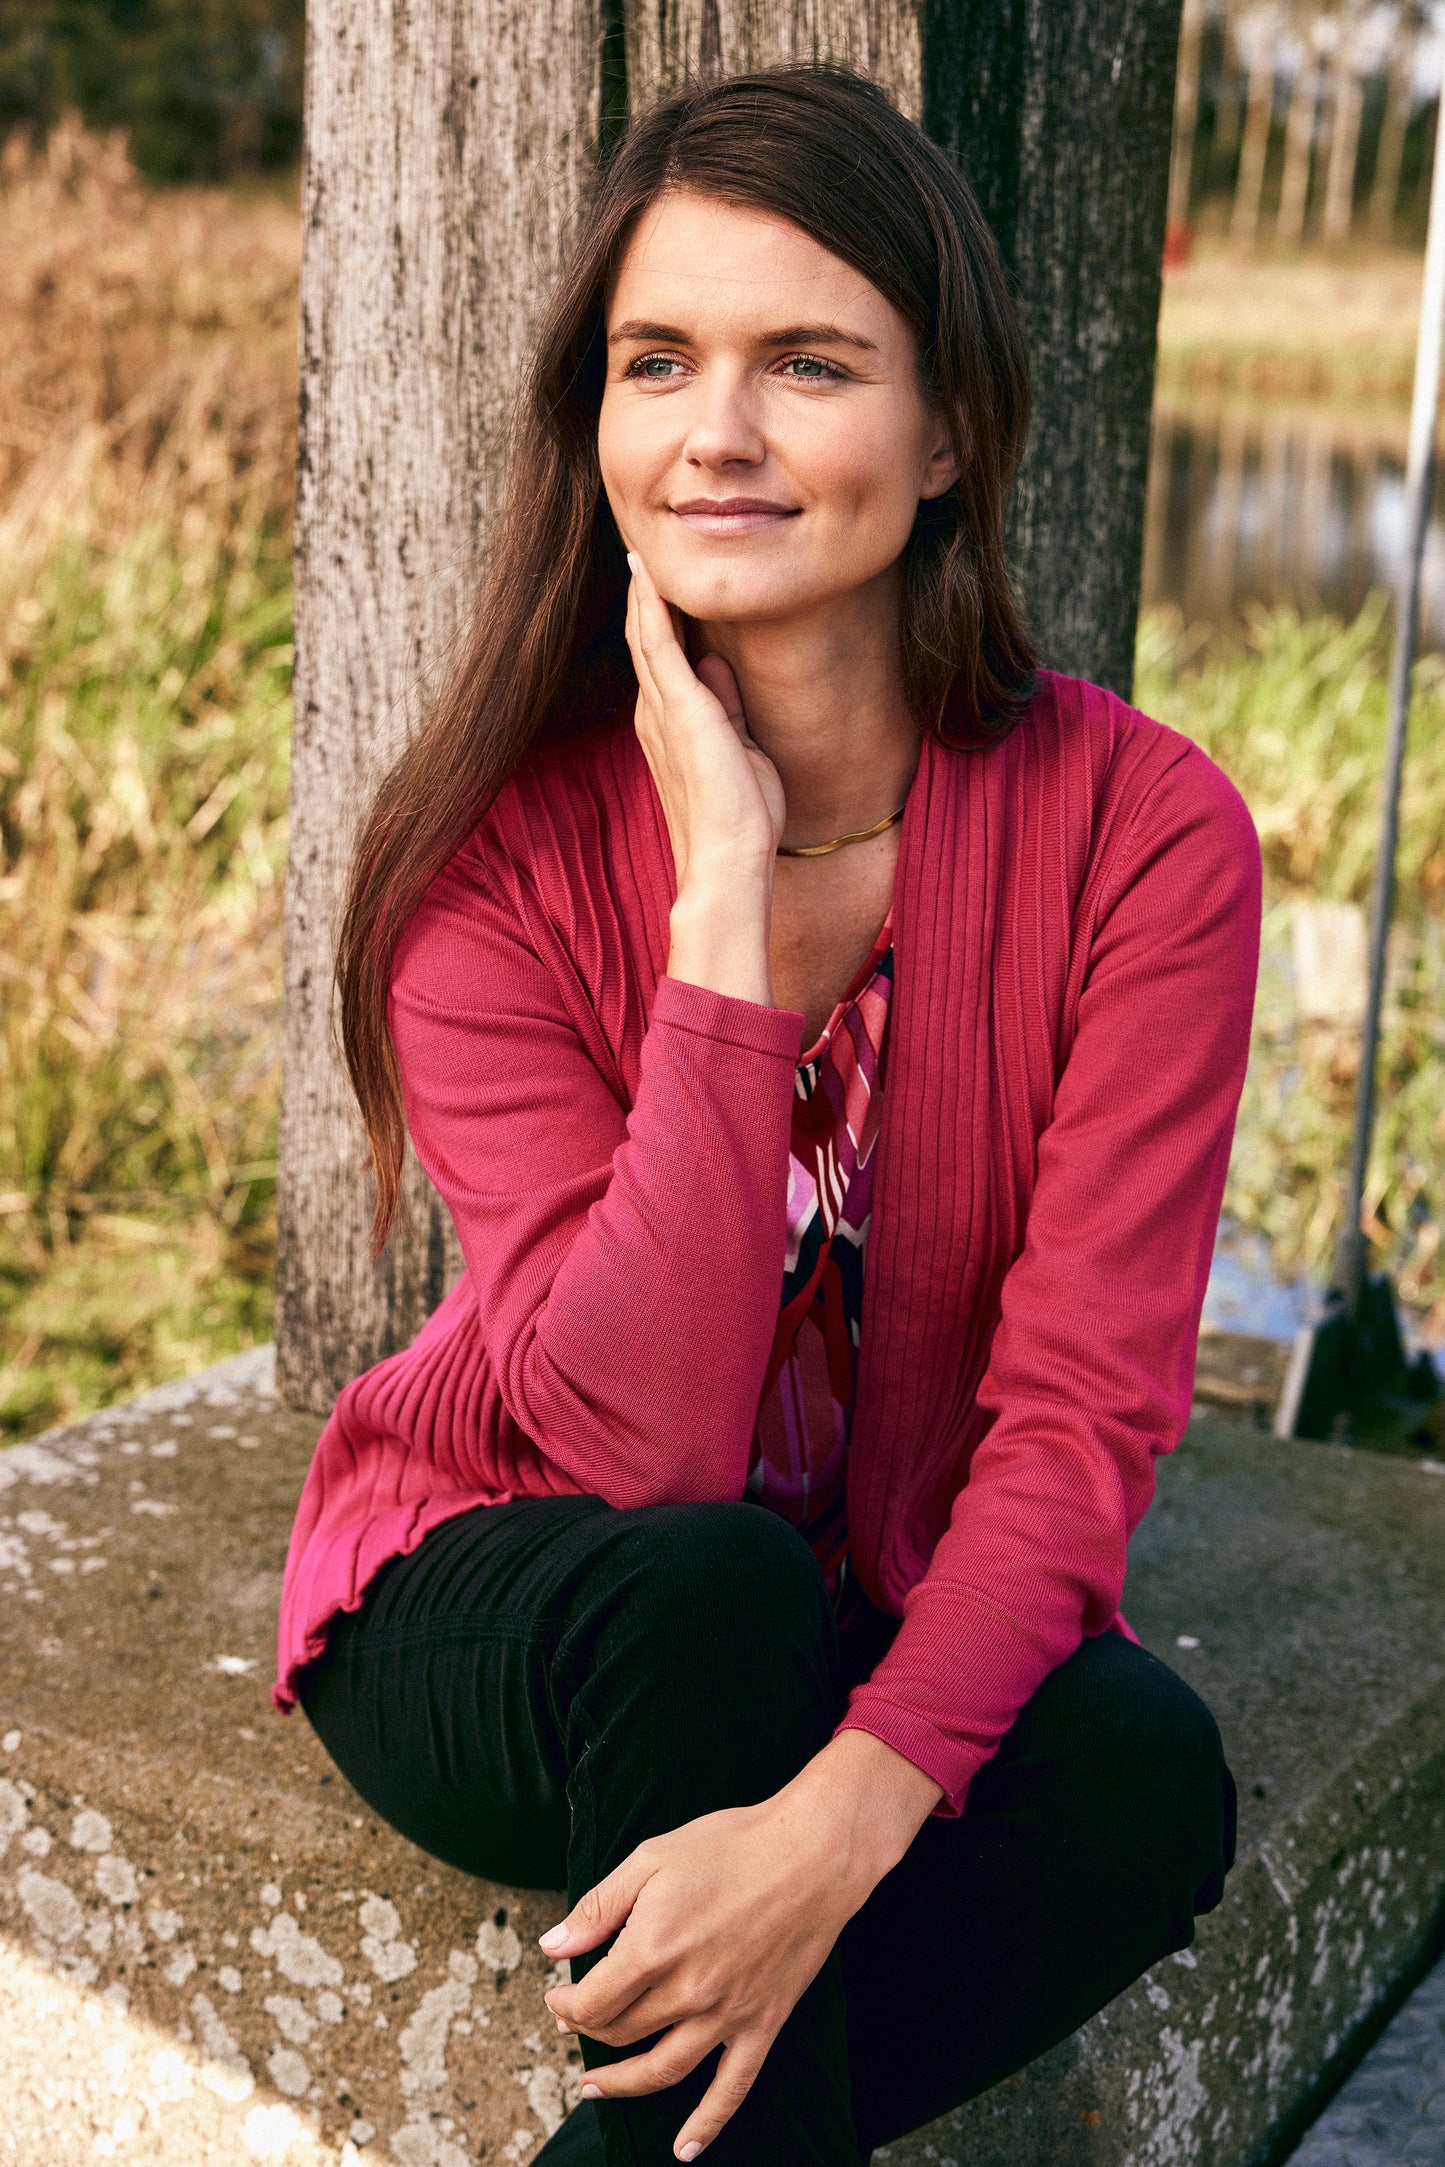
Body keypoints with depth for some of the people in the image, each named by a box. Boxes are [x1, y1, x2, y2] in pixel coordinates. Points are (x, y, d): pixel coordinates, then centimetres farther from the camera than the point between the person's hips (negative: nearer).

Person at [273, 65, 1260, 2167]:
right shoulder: (497, 847, -17)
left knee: (1147, 1773, -29)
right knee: (705, 1589, -34)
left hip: (919, 1627, 2)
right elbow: (642, 1440, -27)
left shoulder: (1141, 830, -15)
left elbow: (1083, 1415, -19)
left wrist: (849, 1811, -35)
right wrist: (723, 896, -31)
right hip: (508, 1616, -1)